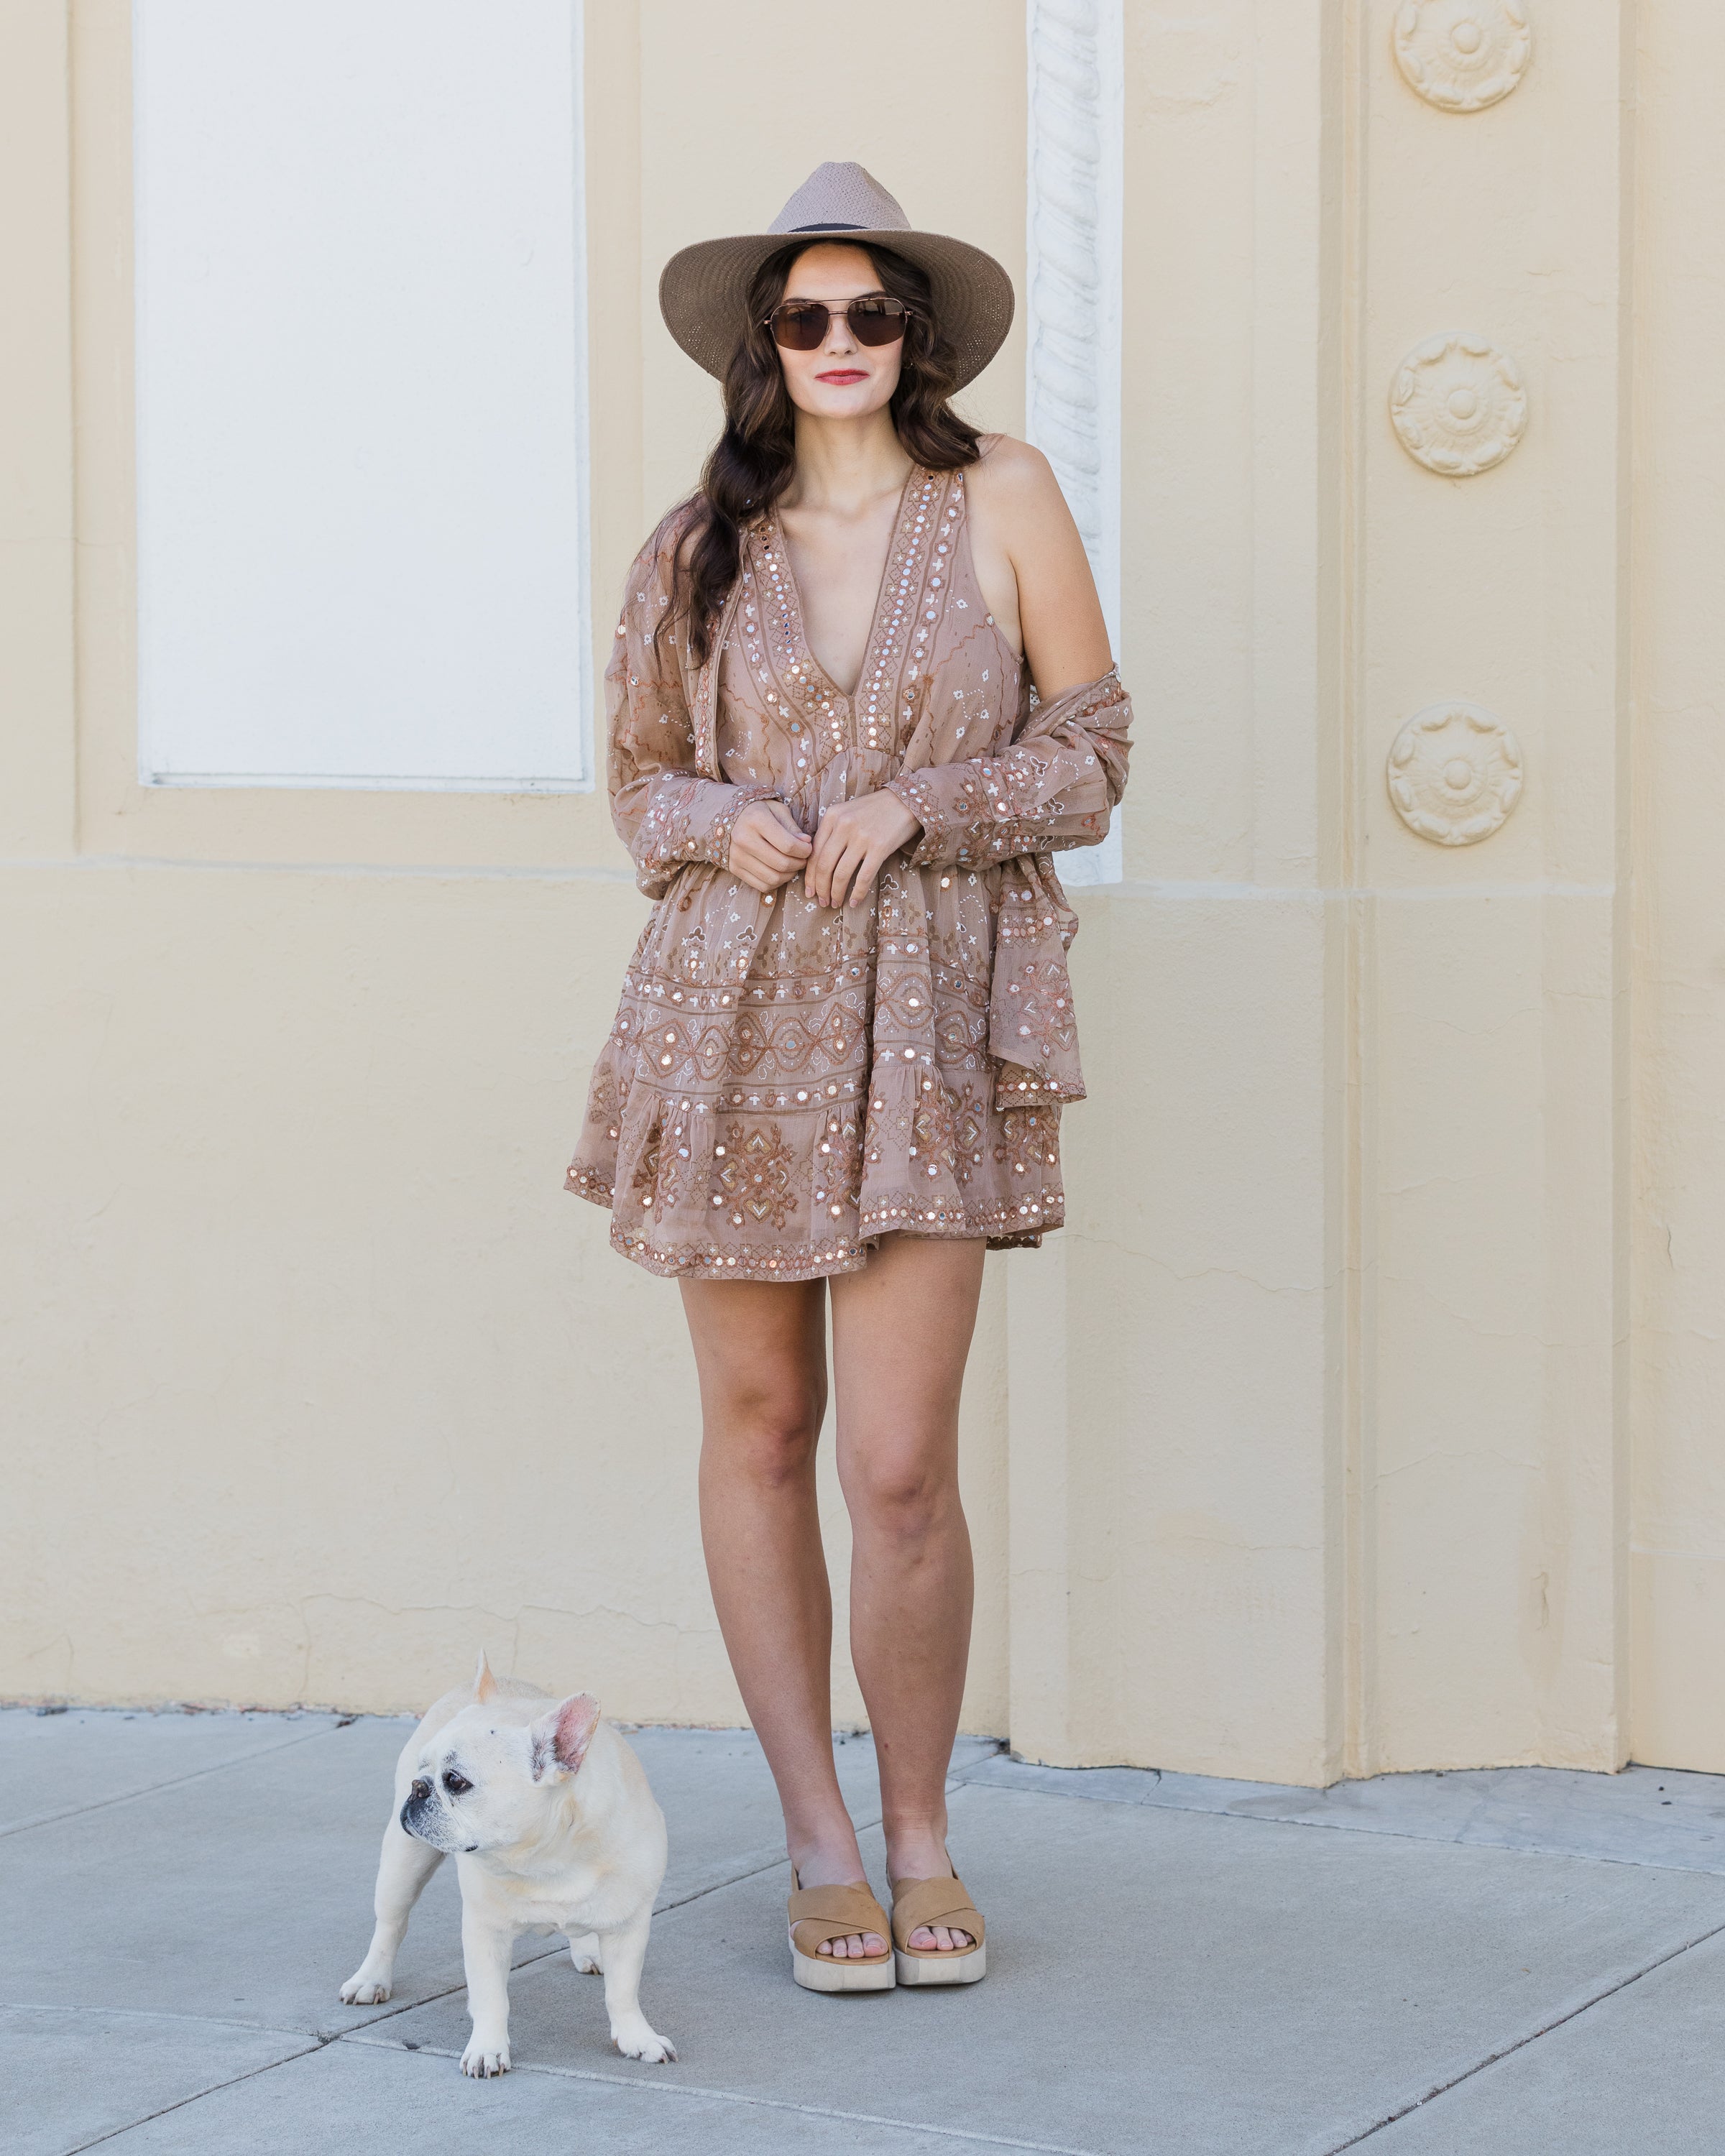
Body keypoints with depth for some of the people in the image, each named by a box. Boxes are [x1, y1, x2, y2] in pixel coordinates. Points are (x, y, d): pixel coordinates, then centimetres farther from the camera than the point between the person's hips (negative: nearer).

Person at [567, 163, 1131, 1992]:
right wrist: (721, 822, -6)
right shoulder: (702, 542, 9)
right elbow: (639, 774, 16)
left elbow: (1091, 756, 4)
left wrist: (918, 806, -11)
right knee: (758, 1429, 6)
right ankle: (818, 1842, 18)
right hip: (730, 1014, 3)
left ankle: (920, 1836, 13)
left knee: (900, 1465, -8)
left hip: (924, 1024, -2)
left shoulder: (1001, 501, 3)